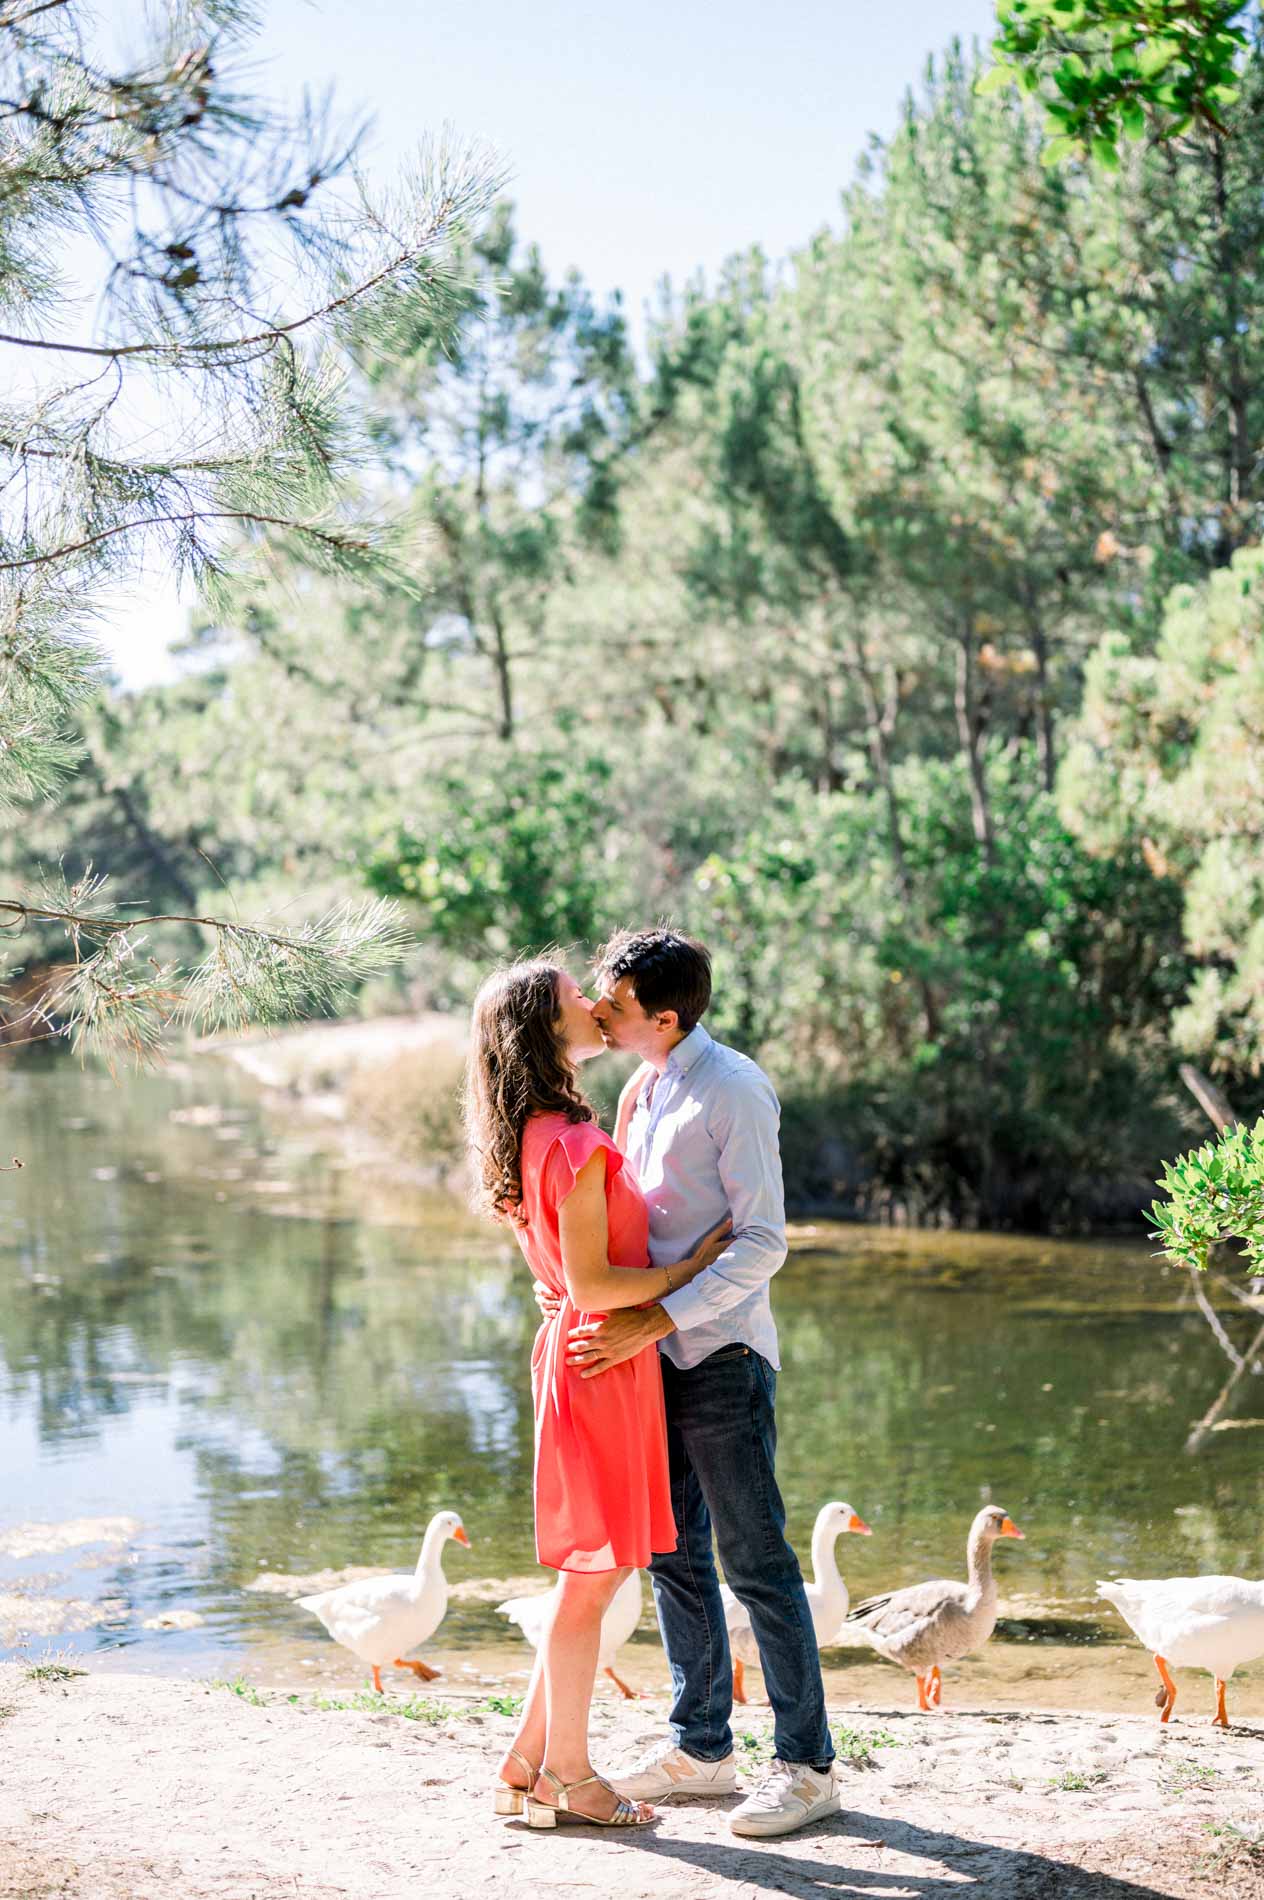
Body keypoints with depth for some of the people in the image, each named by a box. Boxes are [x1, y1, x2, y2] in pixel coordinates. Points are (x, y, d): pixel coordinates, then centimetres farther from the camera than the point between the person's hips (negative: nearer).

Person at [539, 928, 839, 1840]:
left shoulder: (733, 1090, -14)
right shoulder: (643, 1090, 12)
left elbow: (762, 1240, -18)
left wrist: (656, 1318, -23)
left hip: (722, 1355, -9)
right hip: (659, 1353, 9)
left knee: (756, 1559, -4)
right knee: (674, 1553, 13)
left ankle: (808, 1765, 5)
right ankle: (701, 1747, 25)